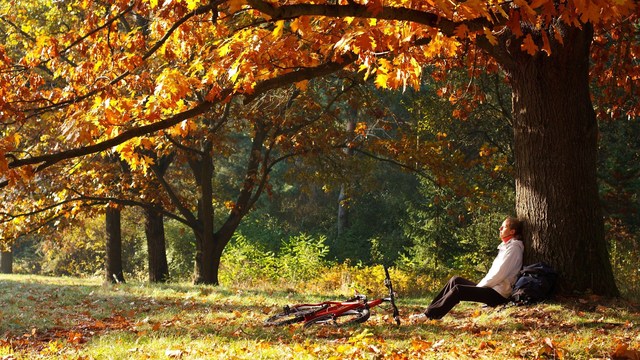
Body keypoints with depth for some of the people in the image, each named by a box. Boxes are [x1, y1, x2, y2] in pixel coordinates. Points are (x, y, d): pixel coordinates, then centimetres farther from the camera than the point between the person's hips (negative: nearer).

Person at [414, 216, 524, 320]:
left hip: (499, 294, -10)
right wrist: (480, 285, 7)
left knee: (458, 290, -20)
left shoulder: (513, 247, -11)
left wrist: (479, 286, -11)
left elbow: (499, 274, -18)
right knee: (456, 280, 4)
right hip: (493, 287, 10)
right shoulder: (506, 246, 20)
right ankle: (431, 310, -1)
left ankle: (429, 315, -17)